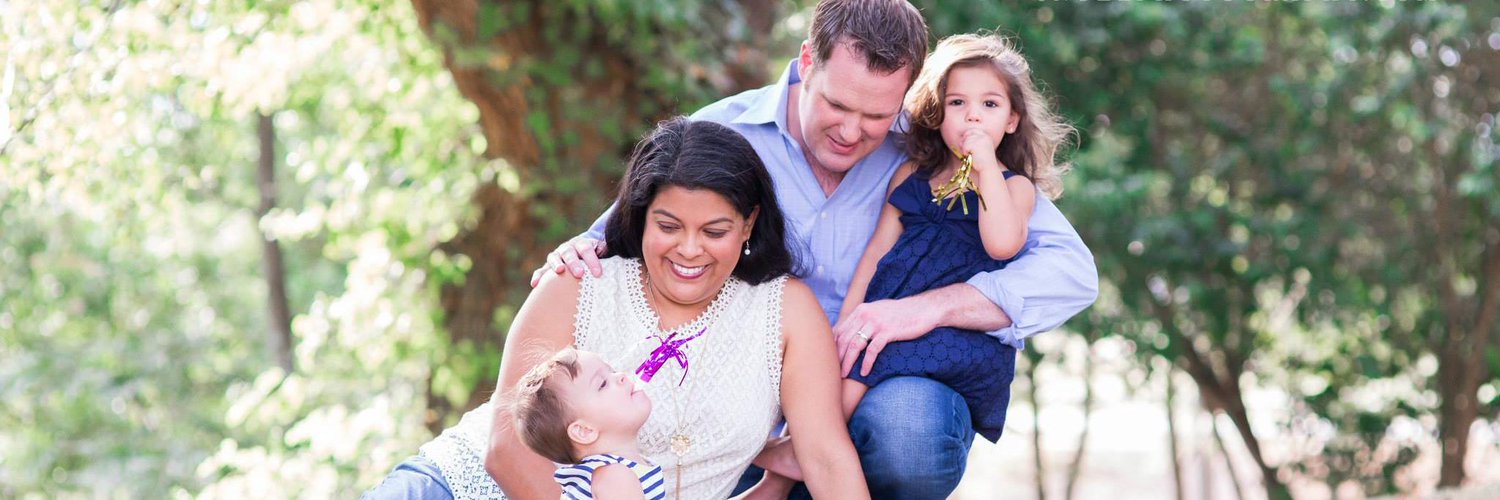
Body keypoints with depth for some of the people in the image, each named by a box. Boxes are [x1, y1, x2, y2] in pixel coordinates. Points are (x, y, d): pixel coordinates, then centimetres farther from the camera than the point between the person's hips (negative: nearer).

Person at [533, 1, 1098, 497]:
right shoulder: (722, 135, -2)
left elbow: (1071, 270, -10)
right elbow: (626, 234, 8)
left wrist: (926, 307, -24)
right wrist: (584, 250, -18)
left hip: (894, 385, -1)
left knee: (909, 422, -37)